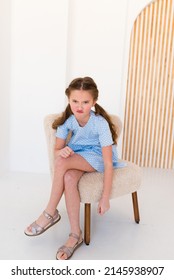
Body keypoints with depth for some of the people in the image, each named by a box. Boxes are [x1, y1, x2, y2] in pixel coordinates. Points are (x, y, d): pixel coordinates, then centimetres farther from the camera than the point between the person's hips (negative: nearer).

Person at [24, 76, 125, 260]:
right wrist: (62, 151, -34)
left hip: (97, 157, -4)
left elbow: (108, 163, -27)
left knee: (62, 162, -33)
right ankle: (76, 234, -20)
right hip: (77, 156, 4)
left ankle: (50, 213, -15)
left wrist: (105, 198, -27)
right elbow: (57, 151, -7)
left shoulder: (100, 123, -27)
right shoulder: (67, 119, -14)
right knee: (69, 178, -33)